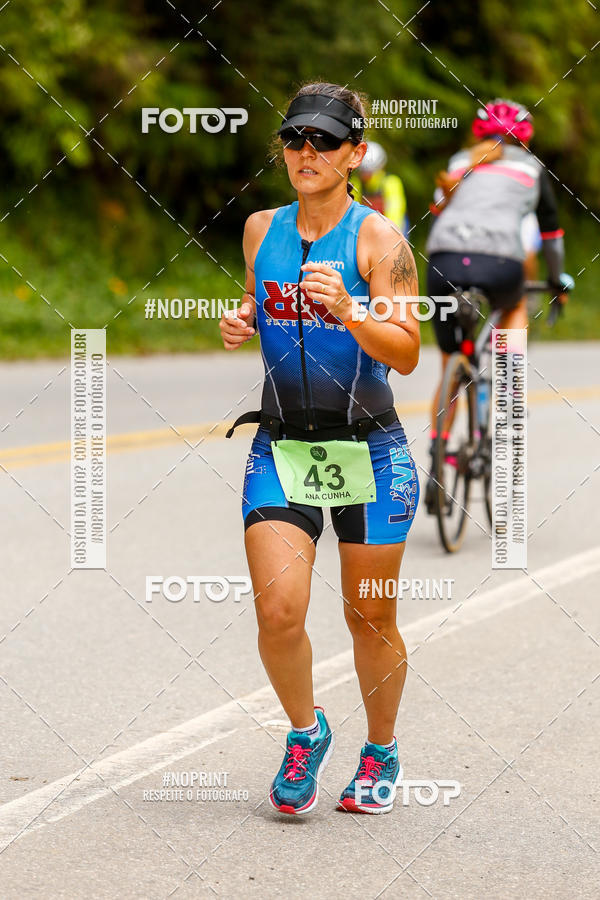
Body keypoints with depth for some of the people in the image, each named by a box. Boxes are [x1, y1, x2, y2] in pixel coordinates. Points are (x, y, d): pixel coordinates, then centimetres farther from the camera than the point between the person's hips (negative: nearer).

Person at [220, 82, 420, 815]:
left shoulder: (378, 239, -8)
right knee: (278, 612, -11)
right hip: (281, 446, 3)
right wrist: (239, 322, 2)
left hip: (369, 451, -3)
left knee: (370, 619, 7)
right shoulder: (260, 229, 6)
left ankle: (381, 752, 31)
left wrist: (347, 312, -32)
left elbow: (406, 354, -15)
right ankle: (306, 733, 16)